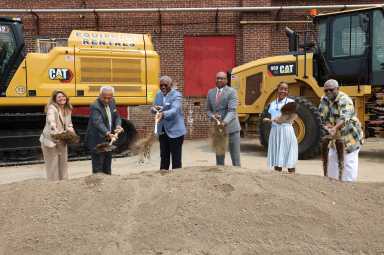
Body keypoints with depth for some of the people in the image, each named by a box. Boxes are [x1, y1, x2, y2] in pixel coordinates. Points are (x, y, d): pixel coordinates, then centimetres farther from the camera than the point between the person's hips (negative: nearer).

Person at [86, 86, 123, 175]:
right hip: (97, 142, -8)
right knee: (98, 169, -3)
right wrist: (107, 133, -50)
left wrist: (118, 126, -12)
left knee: (107, 169, 18)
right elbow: (98, 122, -34)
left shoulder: (112, 102, 3)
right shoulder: (95, 106, -21)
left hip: (108, 141, 8)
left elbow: (116, 117, 9)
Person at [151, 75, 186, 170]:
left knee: (176, 158, 0)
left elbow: (174, 110, -30)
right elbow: (153, 108, 9)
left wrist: (163, 114, -49)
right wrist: (154, 109, -16)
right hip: (162, 131, 6)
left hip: (175, 131, -6)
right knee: (164, 157, 16)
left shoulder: (176, 95, -14)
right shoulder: (158, 94, 7)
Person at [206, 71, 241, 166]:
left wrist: (224, 122, -33)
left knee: (235, 157, 1)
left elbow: (232, 110, -17)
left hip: (231, 127, -4)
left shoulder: (231, 92, -6)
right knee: (219, 156, 9)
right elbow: (208, 110, 15)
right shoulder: (211, 92, 10)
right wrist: (212, 116, -8)